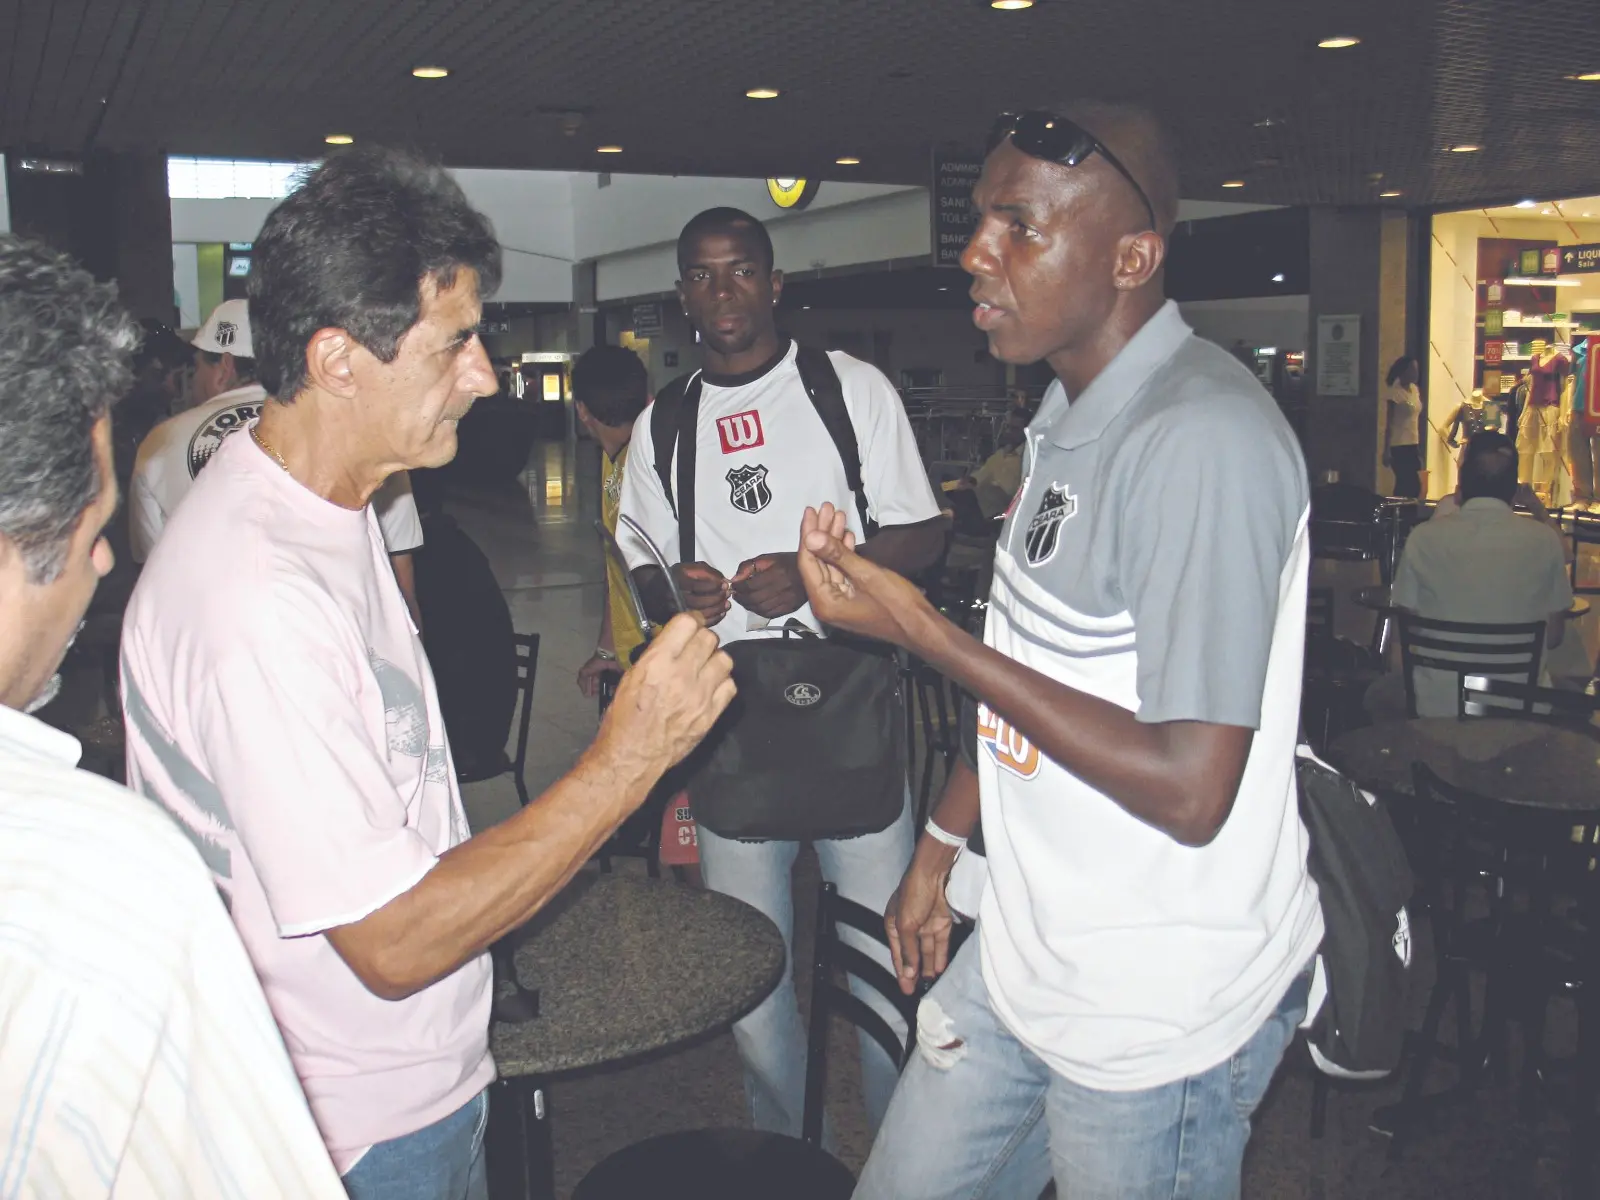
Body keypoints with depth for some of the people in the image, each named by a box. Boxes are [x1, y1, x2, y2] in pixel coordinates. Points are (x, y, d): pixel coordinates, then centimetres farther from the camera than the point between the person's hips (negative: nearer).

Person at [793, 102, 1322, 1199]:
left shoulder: (1205, 438, -24)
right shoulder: (1070, 415, 6)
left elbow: (1189, 789, -27)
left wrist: (922, 630, -25)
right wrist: (941, 845, 19)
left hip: (1162, 1014, -8)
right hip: (1022, 949, 8)